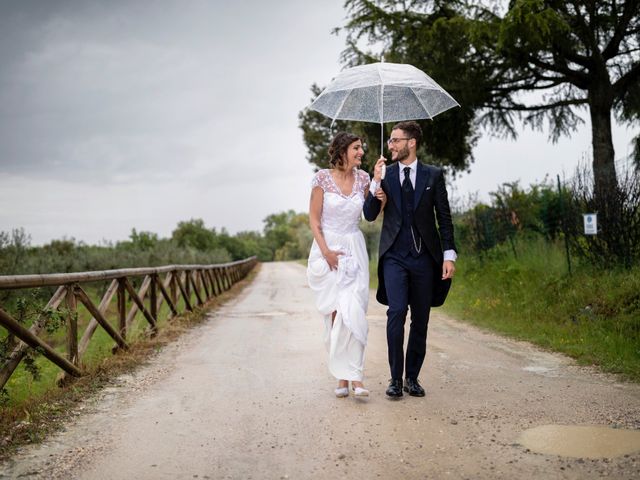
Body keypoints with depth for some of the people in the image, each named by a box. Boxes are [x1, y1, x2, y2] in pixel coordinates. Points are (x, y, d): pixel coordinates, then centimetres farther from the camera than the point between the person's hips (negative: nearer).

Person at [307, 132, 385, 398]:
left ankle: (353, 376, -9)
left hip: (354, 250, 2)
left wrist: (381, 199, -6)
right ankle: (342, 376, 9)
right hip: (326, 249, -2)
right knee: (335, 313, 0)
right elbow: (314, 219, -4)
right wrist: (326, 251, -12)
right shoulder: (323, 177, -5)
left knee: (353, 312, -11)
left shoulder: (362, 178, 5)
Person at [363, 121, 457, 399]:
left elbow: (444, 218, 5)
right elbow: (370, 215, 1)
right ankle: (395, 378, -3)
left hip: (424, 257, 1)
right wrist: (376, 183, -12)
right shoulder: (384, 174, 6)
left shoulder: (433, 175, 5)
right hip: (394, 257, -1)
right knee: (396, 313, -14)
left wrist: (449, 254, -2)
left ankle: (412, 377, 17)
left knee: (421, 319, 5)